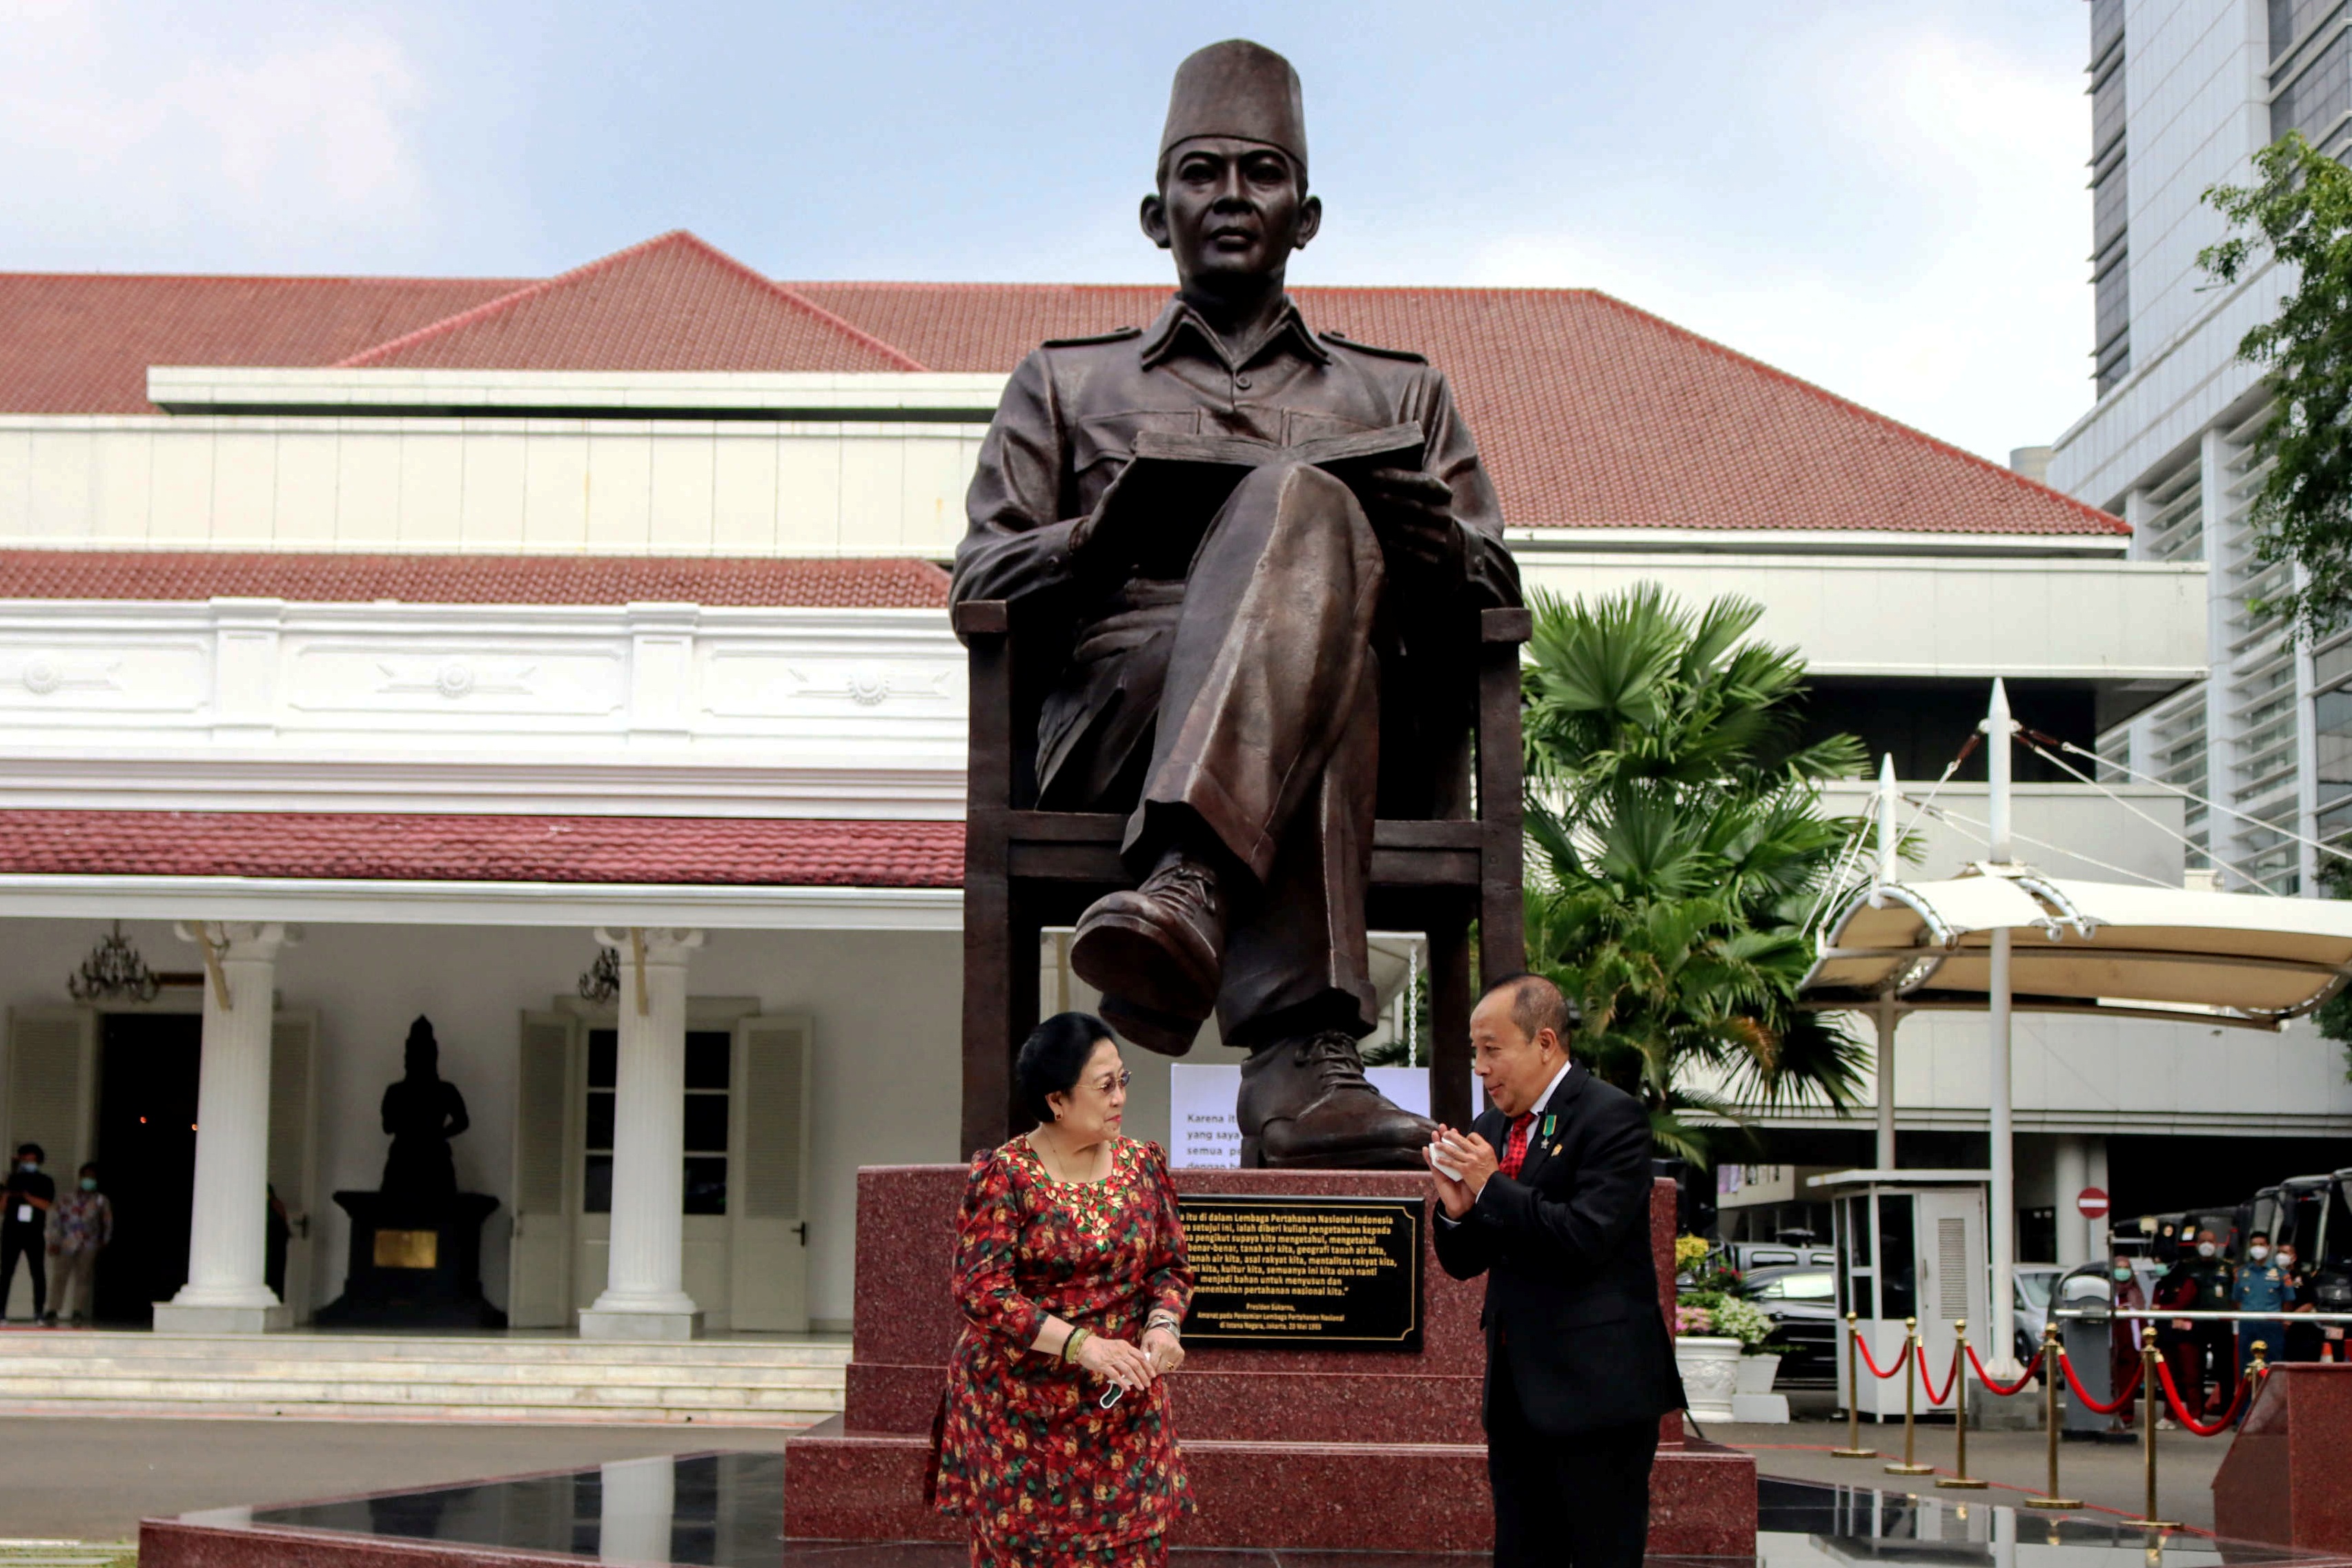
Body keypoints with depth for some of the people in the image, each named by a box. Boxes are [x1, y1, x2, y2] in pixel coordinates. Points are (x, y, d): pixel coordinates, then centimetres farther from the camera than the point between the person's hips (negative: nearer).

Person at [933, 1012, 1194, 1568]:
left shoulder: (1143, 1165, 5)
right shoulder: (1003, 1176, -10)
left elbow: (1171, 1266, 12)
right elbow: (981, 1290, -15)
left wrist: (1163, 1323, -11)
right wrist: (1082, 1344, -24)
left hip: (1124, 1403, 4)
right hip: (1021, 1409, -4)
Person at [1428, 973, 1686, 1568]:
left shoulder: (1612, 1116, -9)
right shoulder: (1490, 1132, 14)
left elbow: (1587, 1238, -20)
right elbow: (1464, 1263, 16)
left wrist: (1493, 1187, -15)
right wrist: (1456, 1208, -5)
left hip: (1595, 1385, -8)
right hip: (1516, 1387, 8)